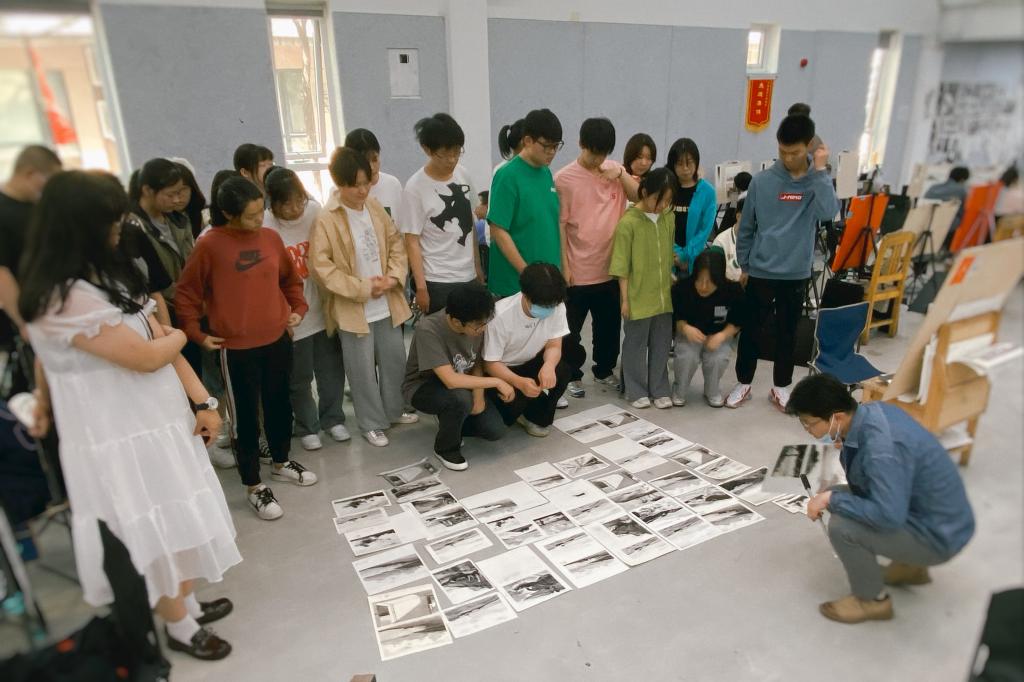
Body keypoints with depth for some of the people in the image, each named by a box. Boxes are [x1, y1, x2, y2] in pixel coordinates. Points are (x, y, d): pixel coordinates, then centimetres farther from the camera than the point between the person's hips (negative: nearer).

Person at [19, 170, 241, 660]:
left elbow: (162, 337, 4)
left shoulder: (109, 275, 6)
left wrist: (202, 402, 0)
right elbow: (147, 356, -21)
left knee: (177, 522, 21)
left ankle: (188, 604, 41)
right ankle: (180, 628, 32)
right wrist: (177, 336, 1)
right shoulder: (64, 297, -24)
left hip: (158, 419, 8)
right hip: (119, 437, -8)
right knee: (154, 533, 10)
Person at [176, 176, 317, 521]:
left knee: (279, 404, 19)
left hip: (278, 339, 5)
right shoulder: (209, 245, -12)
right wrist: (196, 333, -6)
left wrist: (298, 308, 5)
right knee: (245, 415, 6)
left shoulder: (271, 237, 1)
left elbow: (290, 277, 15)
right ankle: (253, 487, 20)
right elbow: (187, 292, -3)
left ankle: (281, 462, 40)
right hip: (237, 347, -5)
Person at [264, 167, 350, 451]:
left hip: (323, 308, 3)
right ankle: (307, 427, 31)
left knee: (332, 369, 14)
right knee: (300, 378, 11)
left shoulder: (314, 211, -8)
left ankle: (333, 418, 35)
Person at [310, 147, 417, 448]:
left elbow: (396, 244, 8)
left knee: (394, 360, 18)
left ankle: (394, 410, 39)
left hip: (387, 304, 5)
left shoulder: (375, 207, 2)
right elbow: (321, 266, -16)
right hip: (353, 309, -5)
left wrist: (393, 278, -9)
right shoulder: (326, 220, -14)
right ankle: (372, 423, 24)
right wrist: (362, 288, -18)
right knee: (363, 370, 7)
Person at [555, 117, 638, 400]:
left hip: (611, 267, 4)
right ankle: (572, 375, 24)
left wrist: (621, 174, -17)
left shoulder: (616, 170, 4)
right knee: (572, 327, 8)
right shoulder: (564, 178, -9)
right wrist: (564, 266, -10)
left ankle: (604, 370, 35)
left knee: (609, 325, 17)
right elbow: (560, 224, -9)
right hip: (578, 270, -4)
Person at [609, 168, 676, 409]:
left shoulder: (669, 219, 4)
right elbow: (621, 266, -11)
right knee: (636, 345, 8)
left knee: (661, 344, 13)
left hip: (664, 295, 5)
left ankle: (660, 389, 26)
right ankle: (637, 391, 21)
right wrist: (625, 298, -11)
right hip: (638, 297, -5)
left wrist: (672, 285, 15)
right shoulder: (628, 222, -13)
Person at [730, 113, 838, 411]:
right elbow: (746, 227, 3)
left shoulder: (817, 182, -3)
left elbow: (828, 213, -24)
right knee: (750, 330, 9)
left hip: (796, 274, 0)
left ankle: (781, 387, 27)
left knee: (787, 333, 12)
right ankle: (743, 383, 25)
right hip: (760, 272, 0)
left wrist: (820, 170, -19)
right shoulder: (761, 181, -4)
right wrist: (743, 265, 5)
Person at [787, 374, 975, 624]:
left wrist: (831, 499, -24)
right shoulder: (871, 410, -7)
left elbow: (889, 516, -35)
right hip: (935, 514, 9)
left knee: (841, 526, -24)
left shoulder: (882, 448, -33)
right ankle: (910, 566, 24)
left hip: (939, 535, -9)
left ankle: (872, 600, 3)